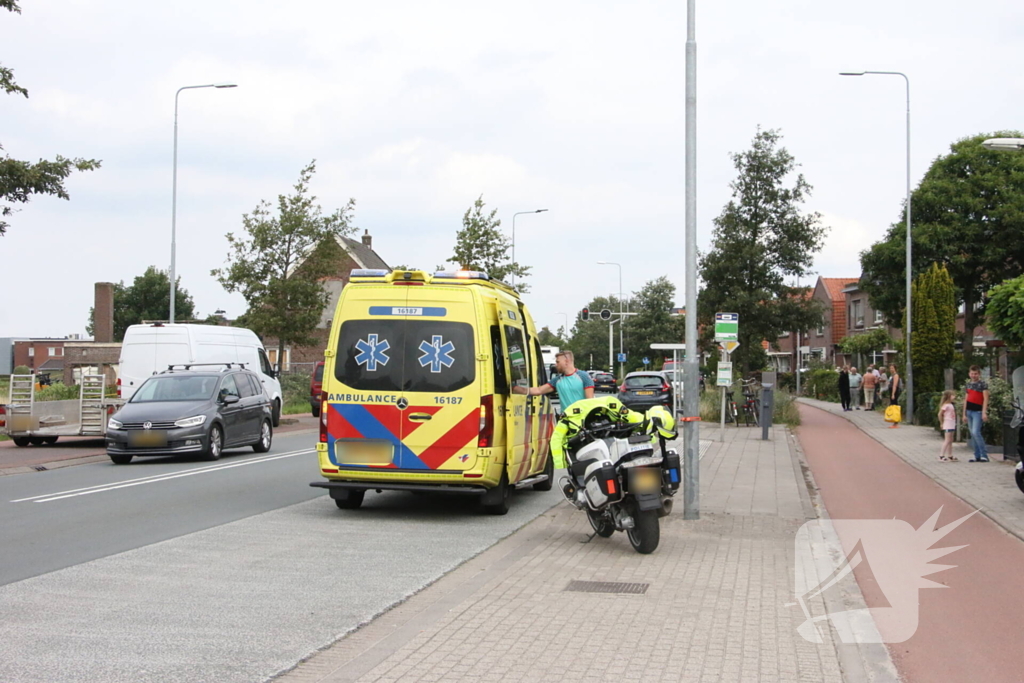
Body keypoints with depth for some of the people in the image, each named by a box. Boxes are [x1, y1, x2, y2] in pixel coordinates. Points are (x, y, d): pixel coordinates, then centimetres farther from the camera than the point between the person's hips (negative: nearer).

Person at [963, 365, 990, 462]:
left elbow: (985, 399, -10)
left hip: (978, 411, -7)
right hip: (969, 411, 7)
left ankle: (984, 455, -14)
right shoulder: (968, 385, 15)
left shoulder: (983, 384, -4)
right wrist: (964, 414, 17)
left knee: (976, 432, -18)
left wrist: (984, 412, -19)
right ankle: (977, 456, 10)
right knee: (973, 434, 6)